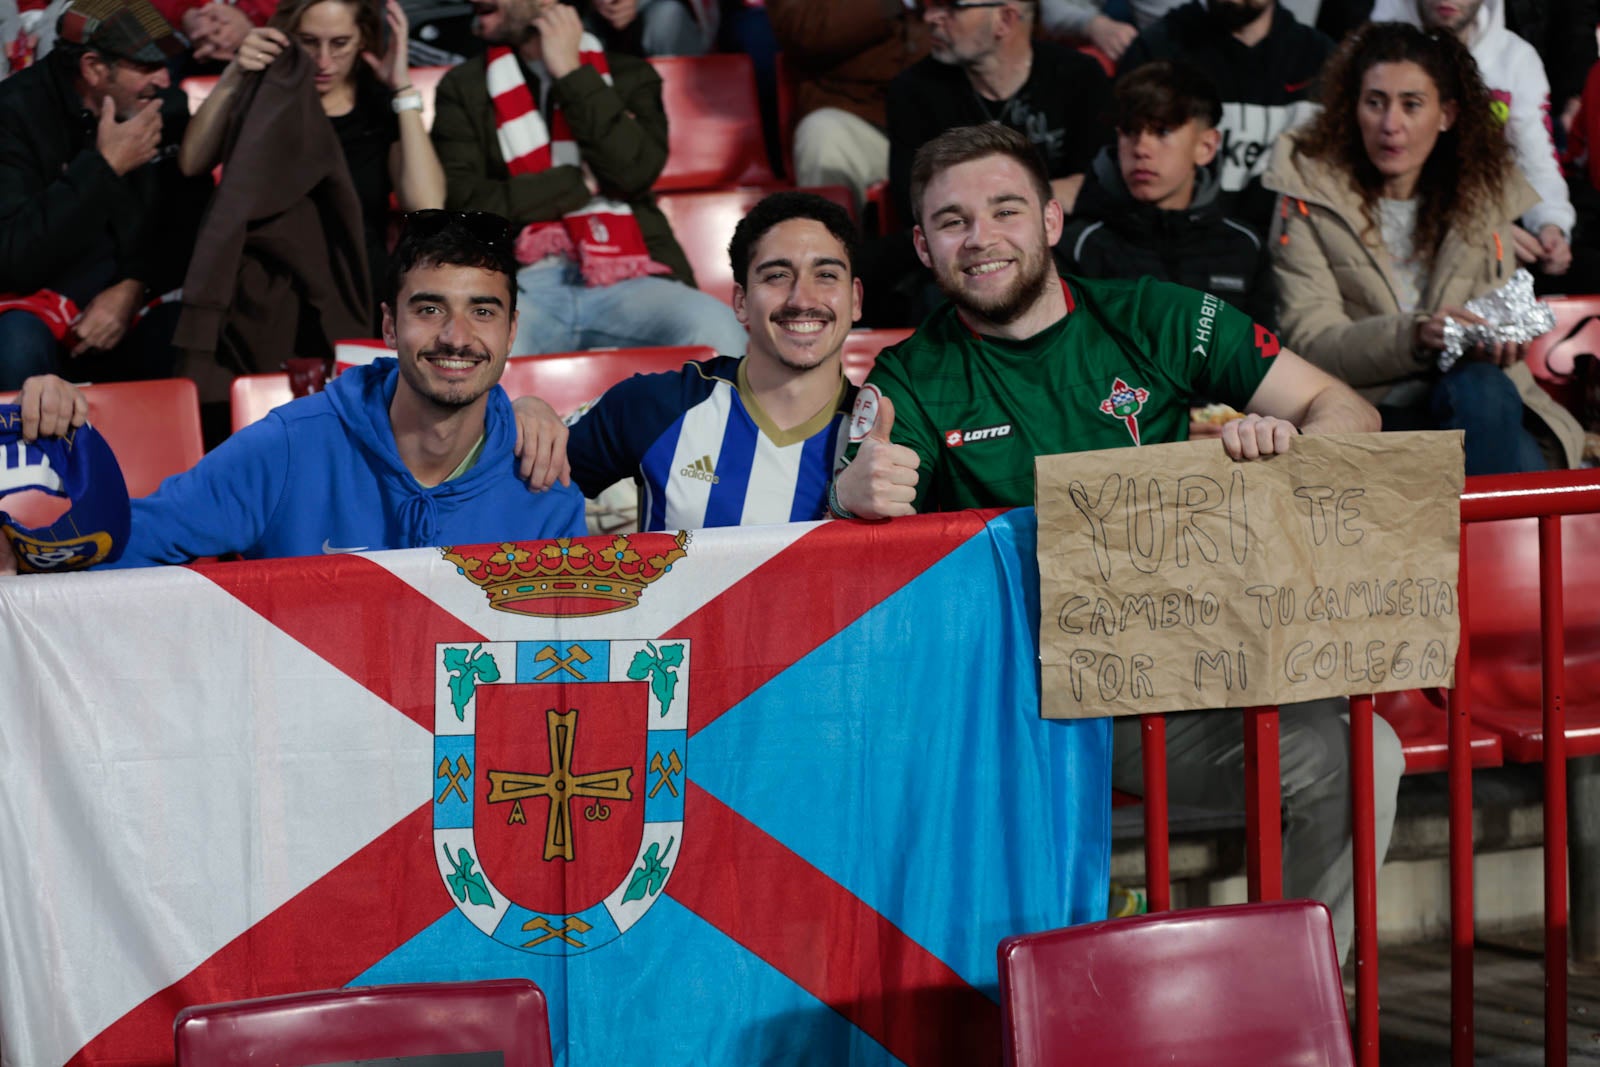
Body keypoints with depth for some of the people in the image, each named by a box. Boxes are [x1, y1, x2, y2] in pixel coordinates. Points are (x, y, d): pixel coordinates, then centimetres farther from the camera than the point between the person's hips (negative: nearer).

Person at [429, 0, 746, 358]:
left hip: (626, 282, 1)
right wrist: (582, 182, 1)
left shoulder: (628, 75, 17)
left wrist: (570, 73, 0)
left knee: (716, 328, -32)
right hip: (521, 286, -1)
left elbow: (636, 170, -3)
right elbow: (459, 202, 2)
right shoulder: (464, 87, 17)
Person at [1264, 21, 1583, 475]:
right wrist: (1414, 335, -28)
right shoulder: (1309, 198, -2)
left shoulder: (1484, 194, 10)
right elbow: (1311, 342, -10)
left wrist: (1493, 343, -16)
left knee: (1479, 386, -32)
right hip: (1366, 411, -3)